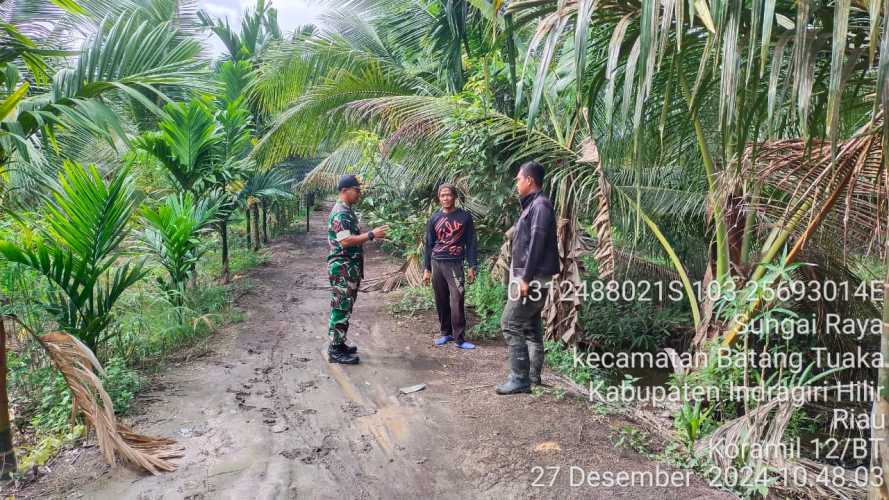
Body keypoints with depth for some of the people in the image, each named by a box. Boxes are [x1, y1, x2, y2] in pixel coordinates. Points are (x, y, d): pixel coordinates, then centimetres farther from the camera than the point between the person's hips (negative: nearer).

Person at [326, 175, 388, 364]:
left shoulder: (347, 211, 16)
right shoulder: (340, 212, -17)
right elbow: (345, 241, -26)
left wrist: (371, 235, 14)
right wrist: (371, 235, -24)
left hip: (349, 268, 10)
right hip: (342, 268, -10)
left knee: (344, 308, 15)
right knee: (341, 308, -5)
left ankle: (339, 344, 25)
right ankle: (335, 351, 1)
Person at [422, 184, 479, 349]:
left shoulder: (465, 217, 2)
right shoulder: (434, 218, 8)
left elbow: (470, 243, 3)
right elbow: (429, 245, 11)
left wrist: (472, 267, -2)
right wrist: (426, 269, 7)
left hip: (455, 264, -3)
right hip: (437, 263, 3)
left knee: (456, 302, -10)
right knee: (441, 301, 7)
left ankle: (459, 338, -6)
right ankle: (446, 333, 20)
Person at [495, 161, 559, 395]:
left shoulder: (541, 205, -13)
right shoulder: (532, 205, 18)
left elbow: (537, 243, -20)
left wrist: (526, 278, -23)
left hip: (533, 277, -10)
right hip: (529, 276, 10)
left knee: (510, 324, -9)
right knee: (531, 327, 12)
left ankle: (520, 379, -5)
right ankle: (533, 376, 19)